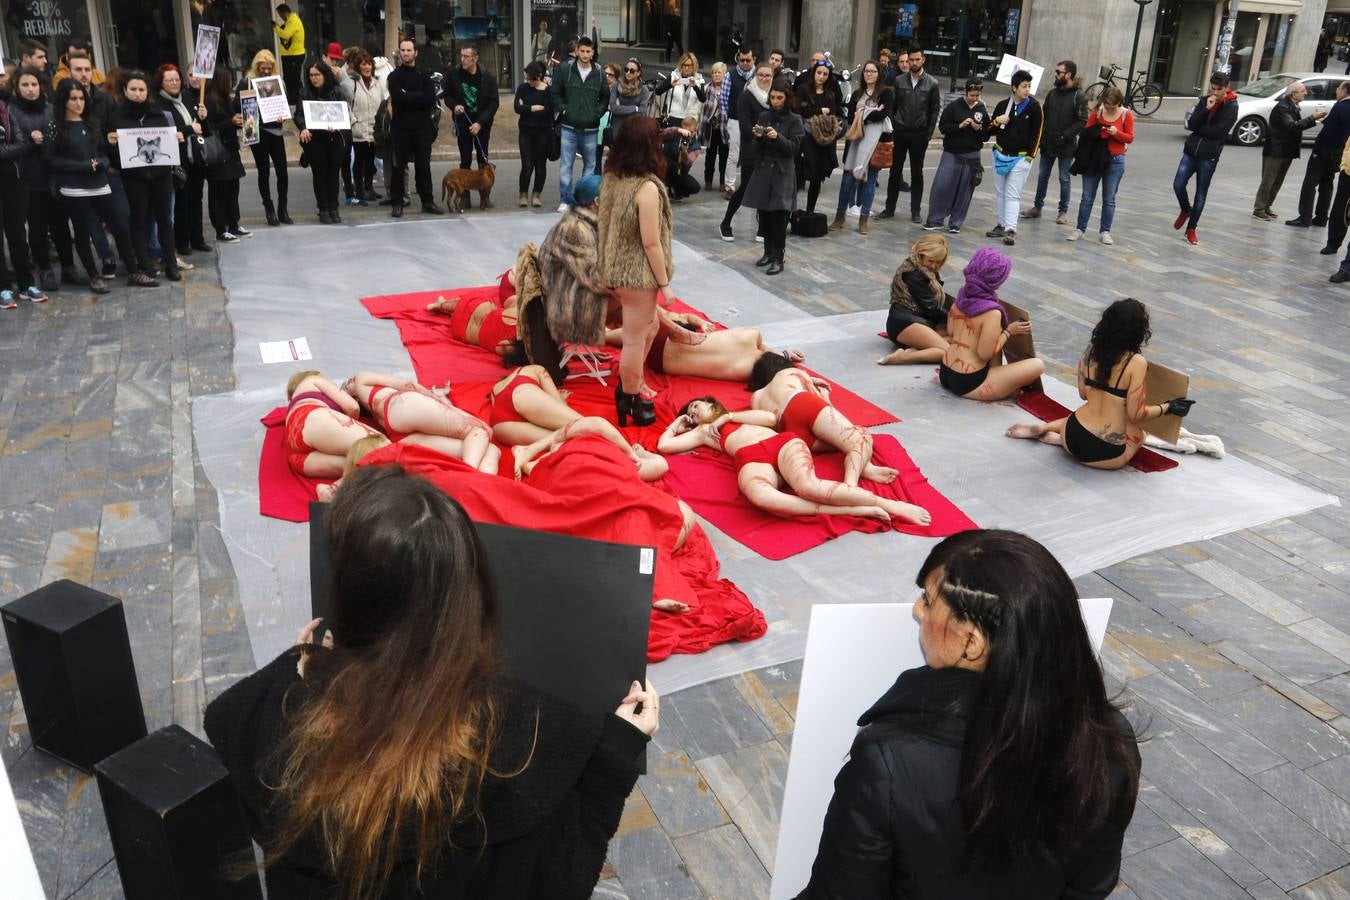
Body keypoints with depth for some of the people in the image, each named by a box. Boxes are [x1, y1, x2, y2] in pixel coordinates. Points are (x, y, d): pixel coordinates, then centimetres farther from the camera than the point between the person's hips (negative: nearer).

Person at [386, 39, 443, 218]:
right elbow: (398, 98, -15)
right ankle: (397, 203, 4)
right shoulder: (394, 76, 4)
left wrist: (409, 96, -10)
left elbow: (431, 99, -6)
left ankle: (427, 201, 15)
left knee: (424, 166, 8)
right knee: (399, 167, 0)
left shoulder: (424, 75, 11)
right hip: (401, 127, -2)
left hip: (422, 127, 2)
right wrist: (419, 97, -11)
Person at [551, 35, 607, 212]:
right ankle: (566, 199, 5)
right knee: (565, 165, -3)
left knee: (590, 164, 10)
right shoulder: (565, 70, -1)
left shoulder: (599, 74, 4)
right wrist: (563, 110, -4)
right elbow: (555, 93, 6)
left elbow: (605, 97, 16)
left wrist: (598, 112, 4)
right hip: (569, 127, -2)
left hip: (590, 129, 2)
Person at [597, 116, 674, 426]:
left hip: (613, 269, 8)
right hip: (637, 273, -8)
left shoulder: (611, 177, 1)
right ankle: (629, 403, 20)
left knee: (649, 327, 23)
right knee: (635, 340, 6)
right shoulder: (647, 187, -21)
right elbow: (651, 243, -20)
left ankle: (626, 389, 30)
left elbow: (606, 224, 9)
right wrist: (665, 284, -11)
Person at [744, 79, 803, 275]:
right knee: (764, 214, 6)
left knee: (778, 215, -8)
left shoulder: (794, 120, -1)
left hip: (782, 173, -4)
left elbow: (793, 147, -8)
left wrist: (778, 137, -23)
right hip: (763, 170, 4)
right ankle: (768, 252, 21)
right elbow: (758, 148, 10)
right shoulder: (764, 116, 8)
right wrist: (758, 137, -12)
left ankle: (778, 259, -4)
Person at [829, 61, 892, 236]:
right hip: (856, 141, 3)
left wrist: (861, 115, -5)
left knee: (869, 179, 2)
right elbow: (850, 117, 3)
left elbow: (882, 115, -12)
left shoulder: (885, 93, 2)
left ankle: (863, 219, 9)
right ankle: (840, 216, 8)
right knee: (848, 177, -1)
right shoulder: (856, 94, 14)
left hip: (875, 142, -3)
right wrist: (871, 113, -9)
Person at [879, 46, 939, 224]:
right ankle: (889, 208, 13)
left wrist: (928, 134, -4)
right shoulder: (899, 80, 3)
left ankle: (915, 211, 11)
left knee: (917, 173, 5)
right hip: (899, 133, 1)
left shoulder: (932, 84, 0)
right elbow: (892, 106, 6)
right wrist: (891, 128, -1)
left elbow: (935, 110, 1)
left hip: (919, 135, -1)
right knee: (895, 171, 5)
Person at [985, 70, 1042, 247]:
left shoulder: (1034, 107, -5)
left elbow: (1036, 133, -2)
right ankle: (1002, 225, 20)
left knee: (1013, 194, -8)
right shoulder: (1003, 105, 4)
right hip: (1001, 154, 4)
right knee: (999, 192, 10)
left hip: (1021, 157, -4)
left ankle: (1011, 229, -8)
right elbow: (991, 129, 13)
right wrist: (996, 121, -9)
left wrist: (1030, 156, -7)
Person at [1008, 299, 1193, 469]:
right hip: (1107, 453, -7)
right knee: (1138, 433, 27)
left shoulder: (1091, 350, -1)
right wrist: (1168, 408, -1)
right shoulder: (1136, 363, -17)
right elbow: (1135, 414, -14)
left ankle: (1044, 428, 14)